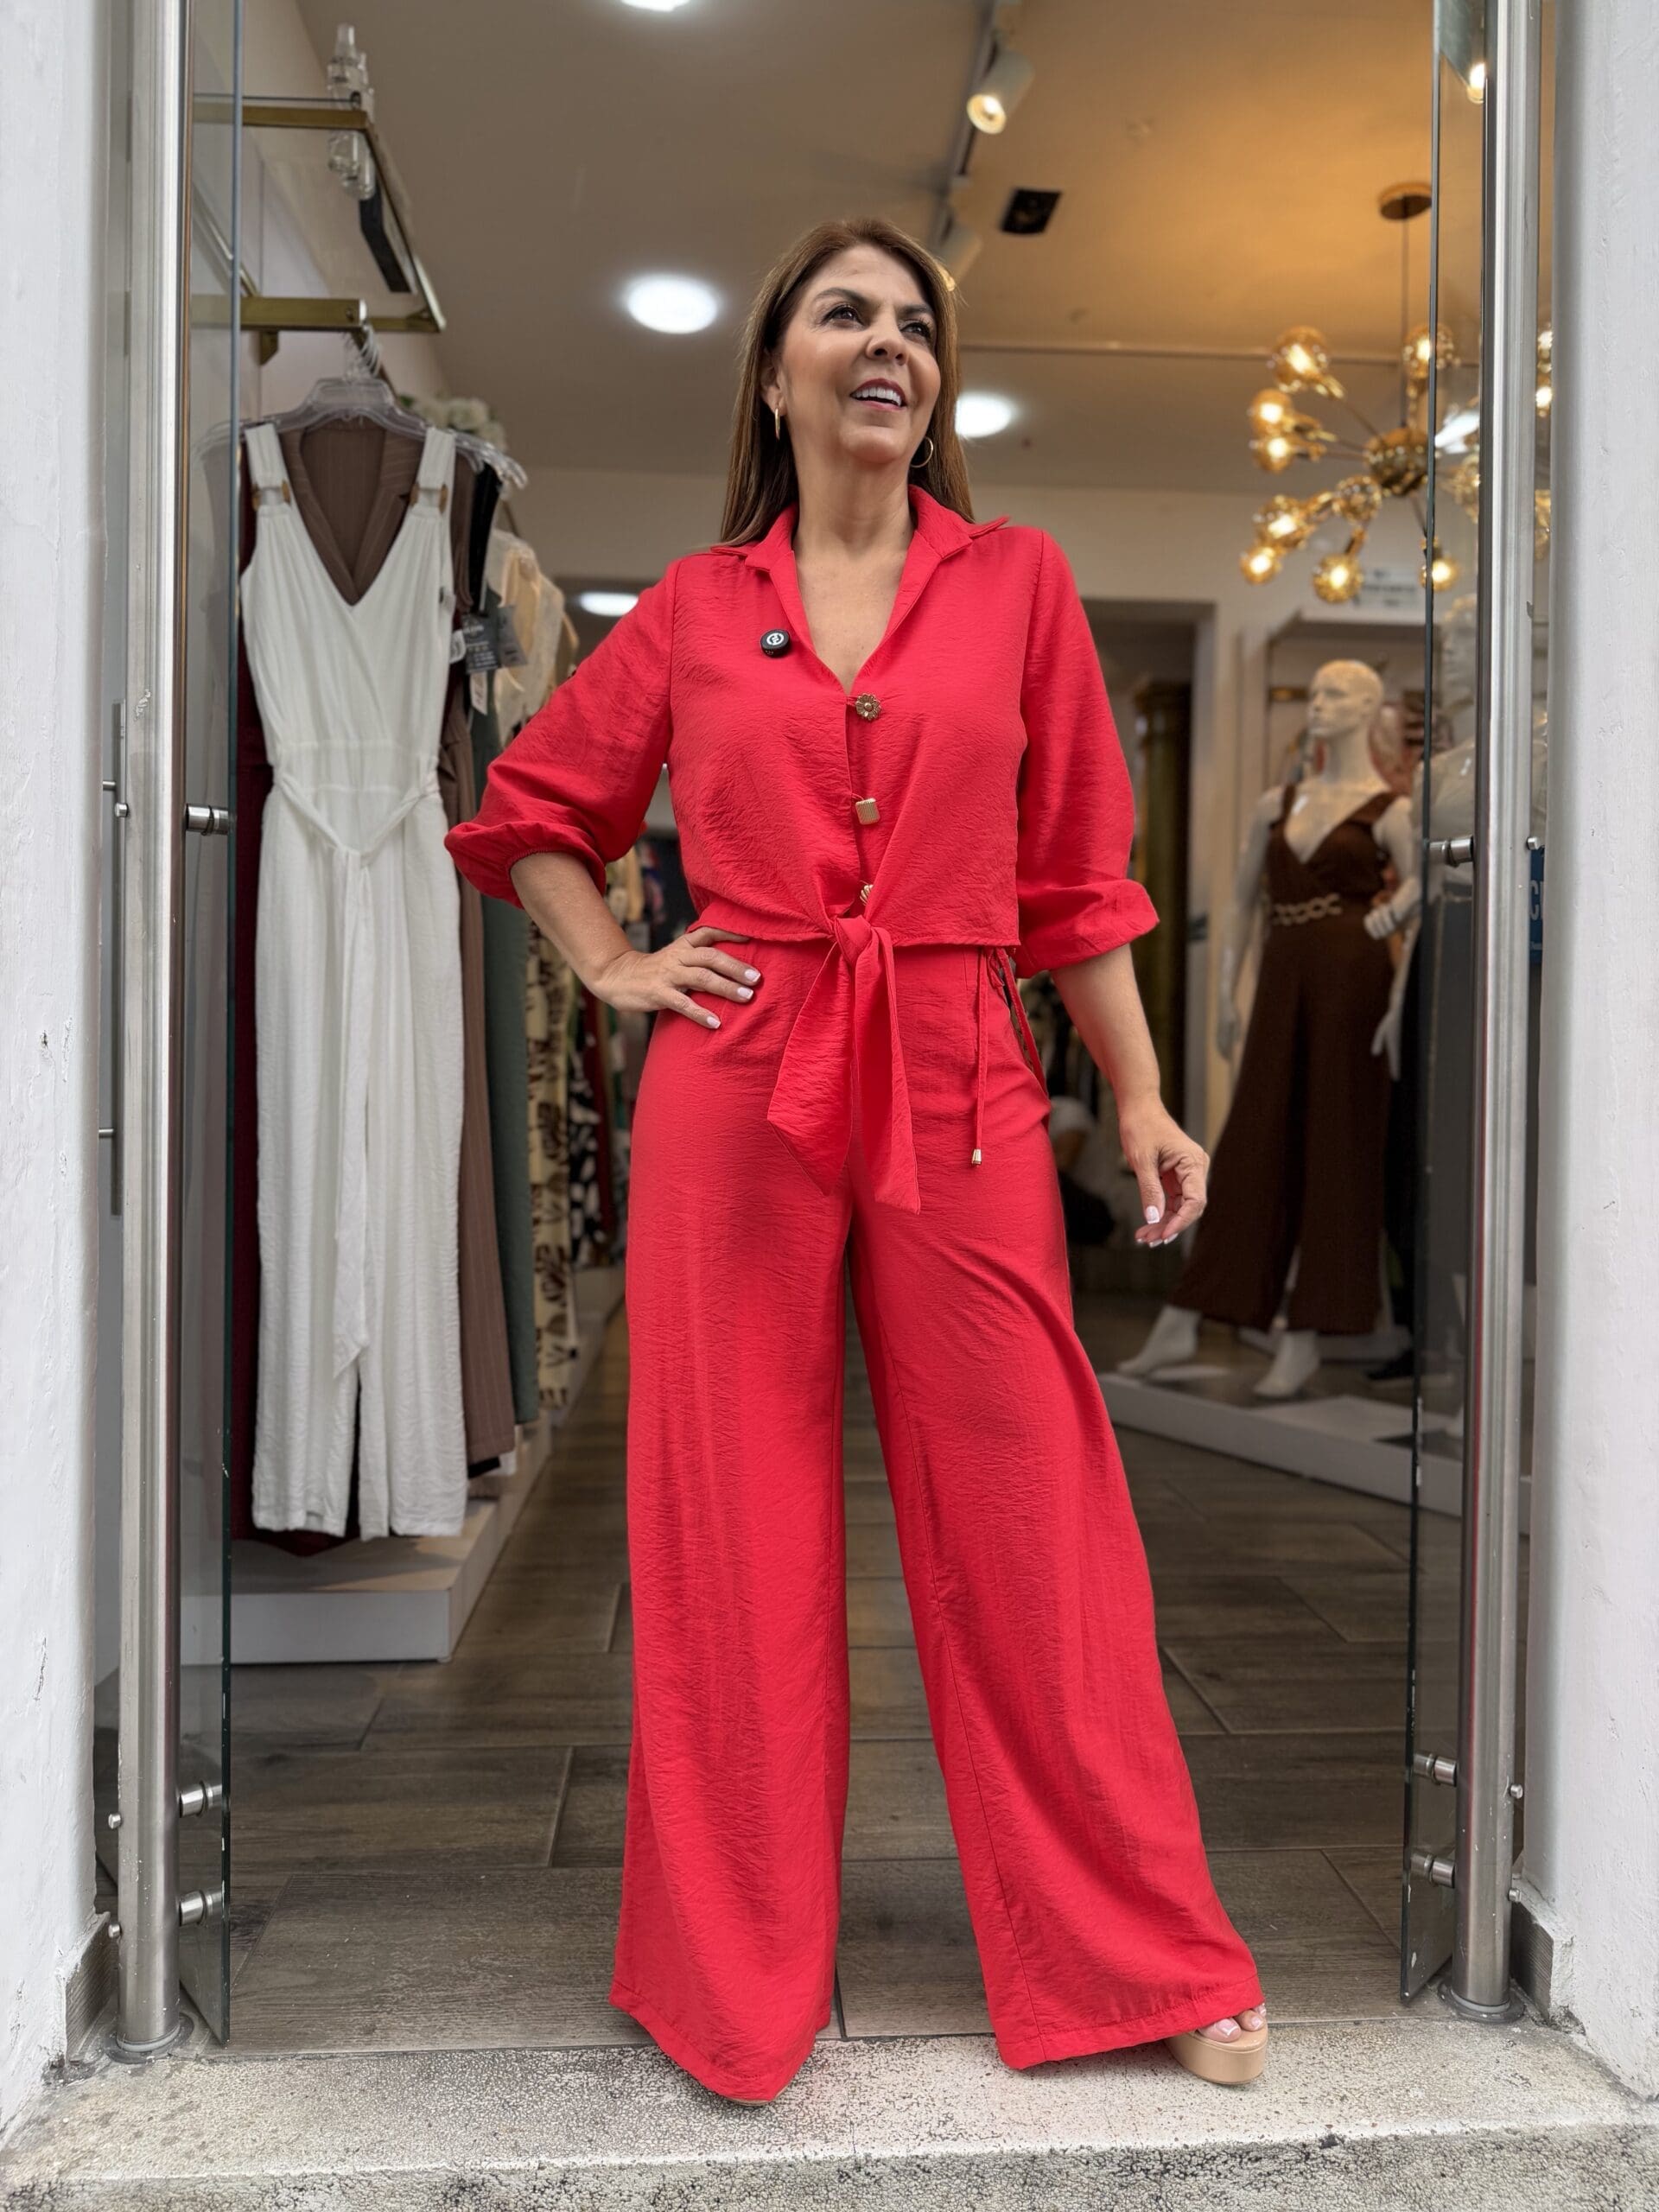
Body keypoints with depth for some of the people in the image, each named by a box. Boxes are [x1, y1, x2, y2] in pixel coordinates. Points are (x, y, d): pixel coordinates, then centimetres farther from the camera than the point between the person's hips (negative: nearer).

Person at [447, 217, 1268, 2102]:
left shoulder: (1018, 583, 9)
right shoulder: (694, 608, 9)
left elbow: (1079, 872, 8)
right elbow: (527, 810, 20)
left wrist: (1141, 1102, 2)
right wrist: (613, 970, 5)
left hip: (957, 1092, 0)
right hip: (736, 1094, 1)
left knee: (1031, 1528, 5)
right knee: (737, 1532, 7)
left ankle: (1145, 1958, 26)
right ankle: (739, 1979, 28)